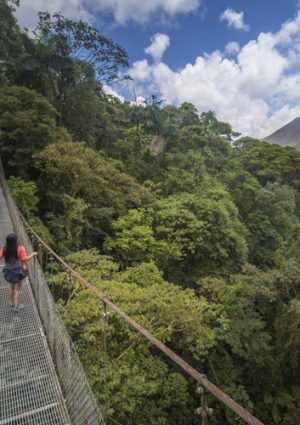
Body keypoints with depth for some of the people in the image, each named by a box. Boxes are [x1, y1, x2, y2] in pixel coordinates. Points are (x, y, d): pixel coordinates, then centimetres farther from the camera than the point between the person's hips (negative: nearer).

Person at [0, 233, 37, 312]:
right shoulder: (20, 248, -20)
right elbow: (25, 259, -20)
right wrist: (33, 254, -5)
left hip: (9, 271, 4)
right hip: (19, 271, -4)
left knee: (12, 288, 25)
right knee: (18, 289, 11)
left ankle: (12, 302, 45)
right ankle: (17, 306, 19)